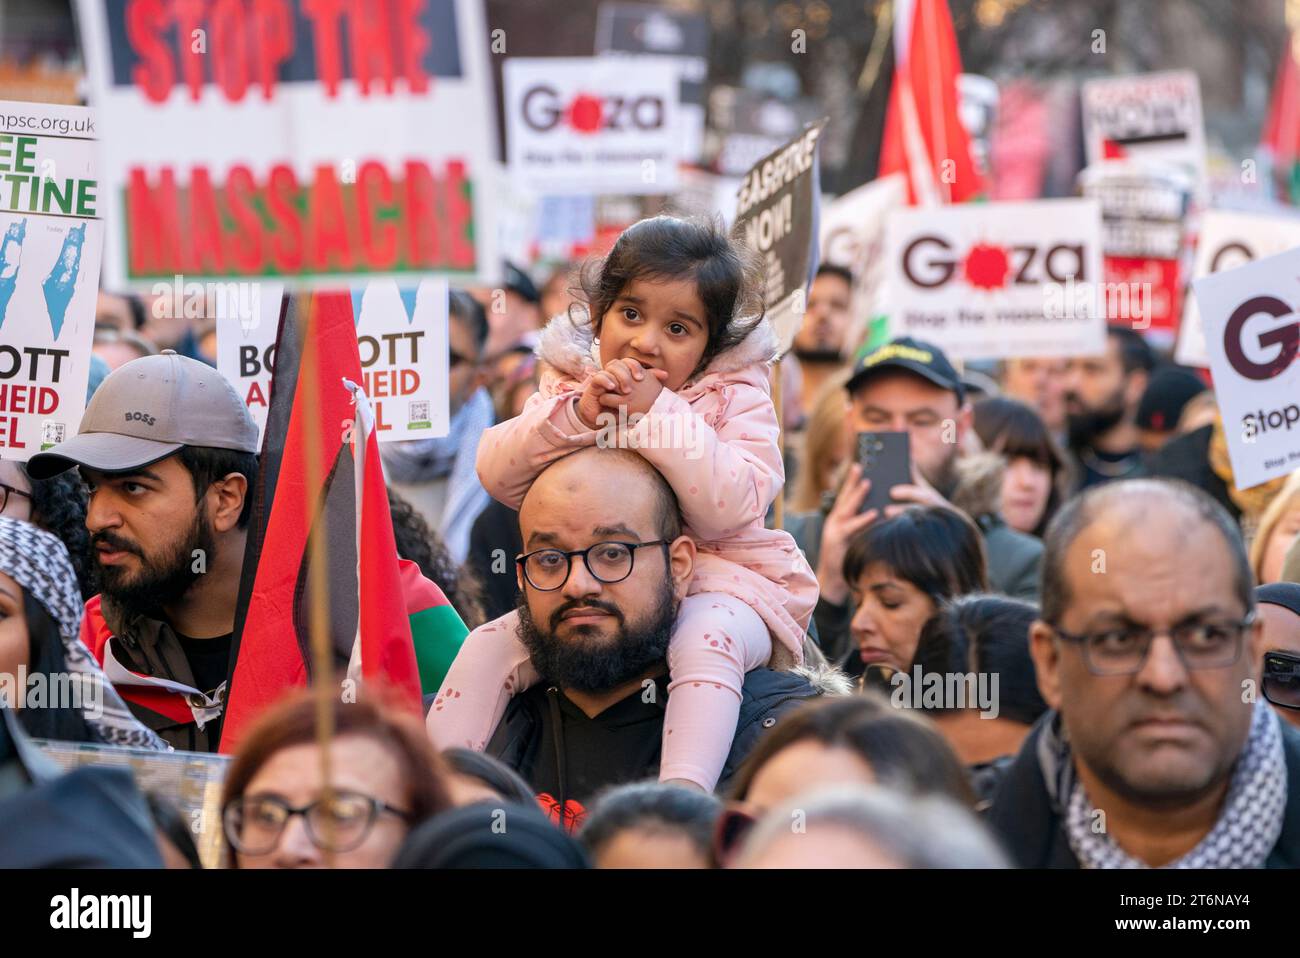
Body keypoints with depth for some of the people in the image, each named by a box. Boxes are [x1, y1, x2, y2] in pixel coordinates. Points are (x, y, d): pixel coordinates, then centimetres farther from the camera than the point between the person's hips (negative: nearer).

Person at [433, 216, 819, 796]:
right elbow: (498, 475, -6)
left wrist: (657, 414, -25)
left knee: (705, 643, -35)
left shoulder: (737, 398, -4)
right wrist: (579, 412, -20)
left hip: (717, 583, -4)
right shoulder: (570, 385, 8)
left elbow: (727, 508, -20)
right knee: (490, 645, -13)